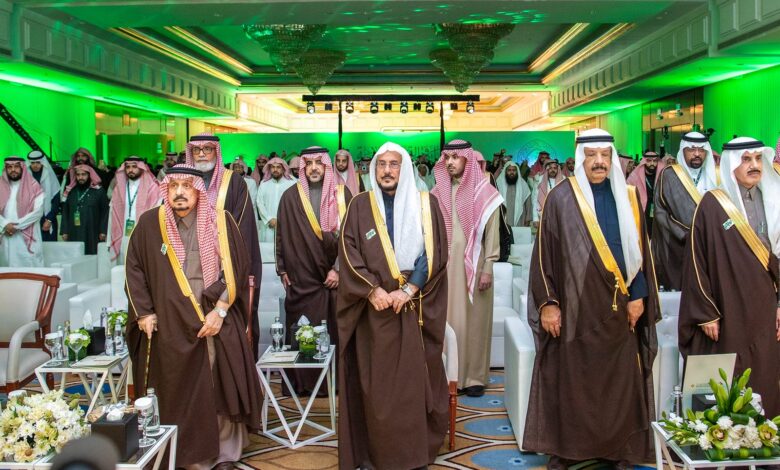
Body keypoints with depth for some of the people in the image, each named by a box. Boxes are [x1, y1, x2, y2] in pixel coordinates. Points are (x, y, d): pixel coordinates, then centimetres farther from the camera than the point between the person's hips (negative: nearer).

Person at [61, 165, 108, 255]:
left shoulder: (99, 191, 3)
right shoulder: (71, 191, 12)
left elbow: (104, 212, -1)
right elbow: (65, 212, 12)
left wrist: (103, 231, -8)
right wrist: (64, 231, 4)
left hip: (92, 234, -2)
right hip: (74, 234, 3)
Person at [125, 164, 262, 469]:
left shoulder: (221, 221, 0)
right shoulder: (149, 224, 2)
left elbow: (238, 268, -1)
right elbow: (134, 270, 8)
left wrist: (220, 311, -9)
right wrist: (144, 314, 1)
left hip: (217, 322, 0)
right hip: (169, 325, 1)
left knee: (222, 389, 2)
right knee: (179, 394, 5)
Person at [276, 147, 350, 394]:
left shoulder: (342, 194, 3)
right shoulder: (291, 196, 4)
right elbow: (282, 235, 9)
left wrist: (338, 269, -5)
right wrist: (283, 270, 8)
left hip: (335, 276, 0)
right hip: (302, 278, 0)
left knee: (336, 332, 2)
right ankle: (303, 383, 13)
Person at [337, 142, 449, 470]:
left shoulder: (426, 204, 5)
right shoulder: (360, 205, 6)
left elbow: (435, 252, -2)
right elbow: (348, 251, -1)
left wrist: (408, 289, -13)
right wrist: (373, 290, -13)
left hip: (415, 308, 0)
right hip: (374, 308, 0)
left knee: (414, 379, 2)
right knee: (374, 382, 2)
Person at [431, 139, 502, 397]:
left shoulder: (484, 192, -3)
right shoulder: (438, 193, 7)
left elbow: (492, 234, -4)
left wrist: (488, 268, -9)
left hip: (473, 265, -3)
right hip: (445, 264, 3)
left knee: (474, 320, 4)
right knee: (448, 319, 5)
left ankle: (474, 376, 13)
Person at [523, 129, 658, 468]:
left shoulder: (628, 197, 8)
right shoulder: (560, 198, -3)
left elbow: (640, 249, 11)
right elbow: (544, 252, -4)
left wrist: (639, 295, 3)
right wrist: (547, 302, -9)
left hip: (619, 309, 3)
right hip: (576, 307, -3)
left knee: (620, 383, 9)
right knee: (571, 382, 5)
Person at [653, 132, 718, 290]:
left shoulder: (713, 175, 11)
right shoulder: (669, 175, -2)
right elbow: (660, 212, -7)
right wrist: (687, 234, -13)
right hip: (677, 248, -3)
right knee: (679, 288, -2)